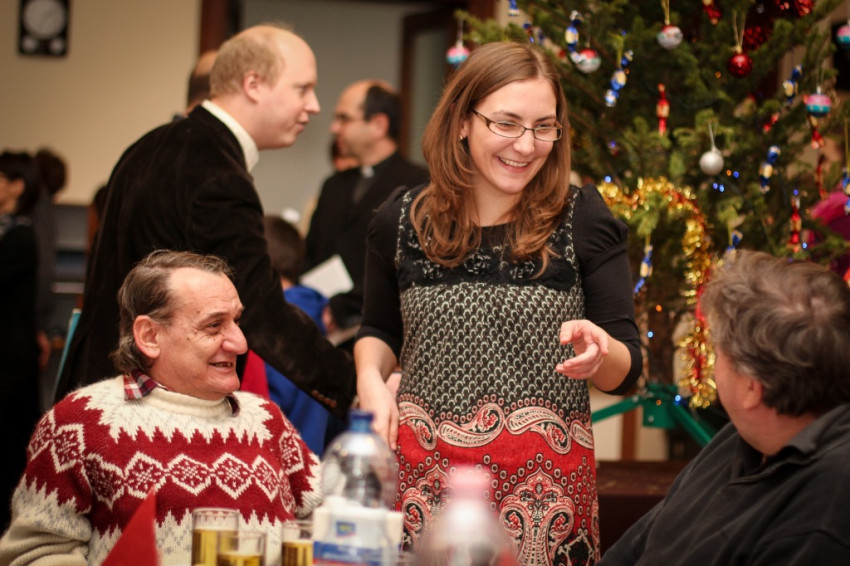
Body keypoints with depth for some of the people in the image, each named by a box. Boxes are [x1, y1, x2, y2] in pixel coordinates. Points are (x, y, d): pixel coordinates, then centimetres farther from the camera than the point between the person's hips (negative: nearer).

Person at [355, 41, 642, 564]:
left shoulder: (583, 220, 0)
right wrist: (371, 377, 1)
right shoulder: (402, 221, 6)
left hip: (545, 480, -1)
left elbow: (626, 373, 0)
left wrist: (598, 354, -22)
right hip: (421, 469, 2)